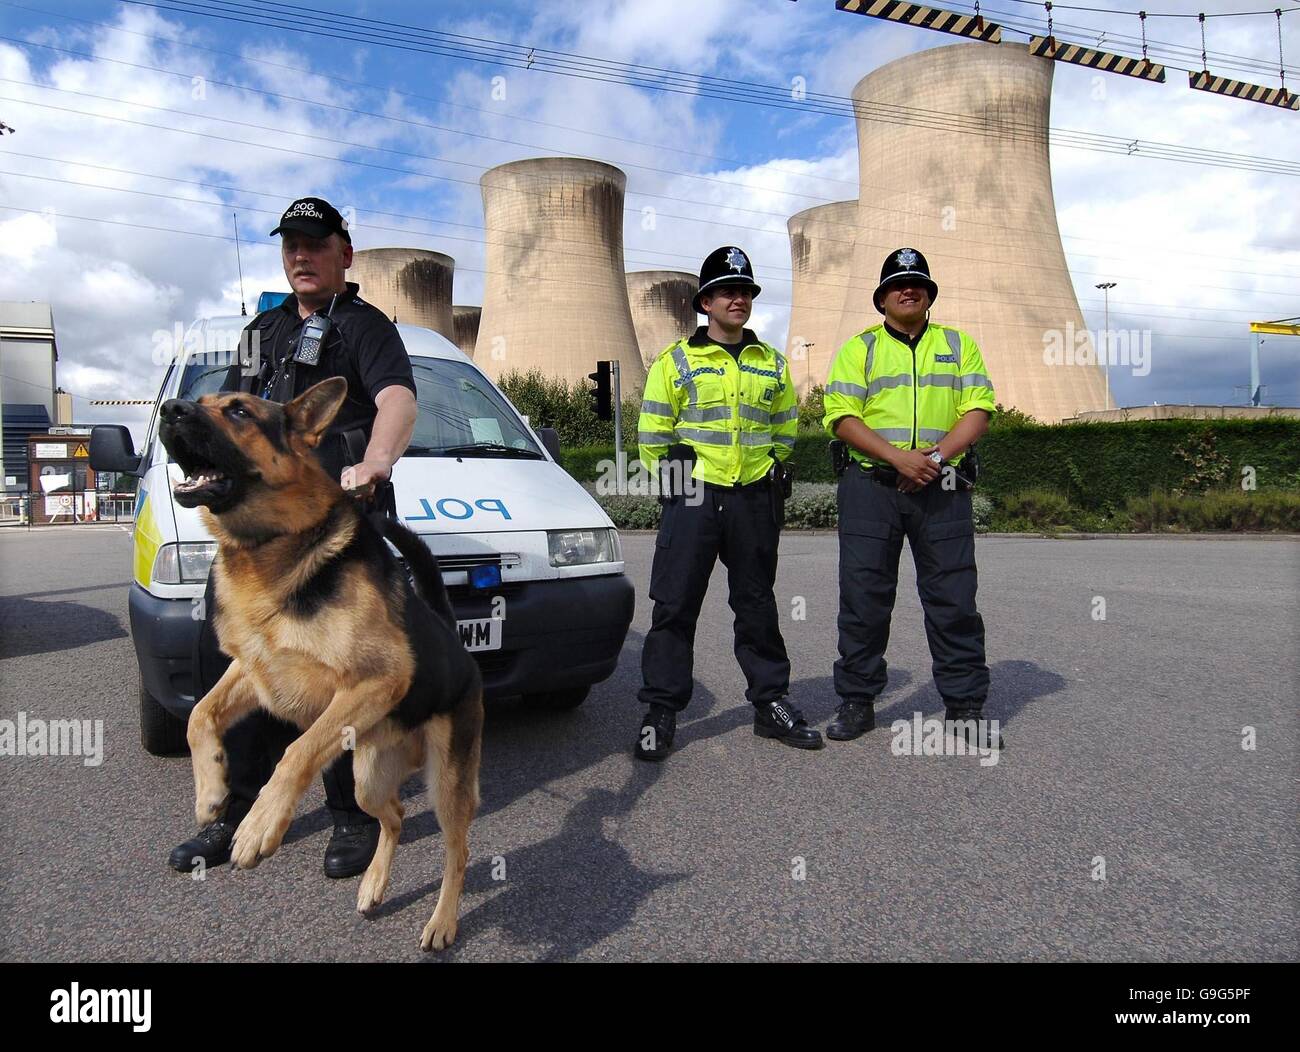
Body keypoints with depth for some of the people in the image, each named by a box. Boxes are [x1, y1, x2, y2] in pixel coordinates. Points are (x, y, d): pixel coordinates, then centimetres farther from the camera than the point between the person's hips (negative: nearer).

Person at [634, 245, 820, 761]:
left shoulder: (772, 363, 12)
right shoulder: (675, 360, 2)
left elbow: (786, 427, 21)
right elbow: (653, 432, 2)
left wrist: (768, 469, 13)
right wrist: (675, 479, 3)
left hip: (755, 500, 3)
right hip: (693, 497, -3)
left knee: (757, 605, 12)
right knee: (674, 606, -2)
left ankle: (771, 703, 24)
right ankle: (660, 712, 7)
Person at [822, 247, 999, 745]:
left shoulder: (958, 344, 15)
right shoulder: (858, 349, 10)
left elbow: (978, 410, 5)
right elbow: (842, 417, -2)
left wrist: (937, 455, -12)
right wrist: (898, 458, -15)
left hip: (942, 487, 1)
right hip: (870, 485, -1)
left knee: (953, 598, 2)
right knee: (863, 597, 2)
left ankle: (965, 703, 14)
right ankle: (857, 700, 14)